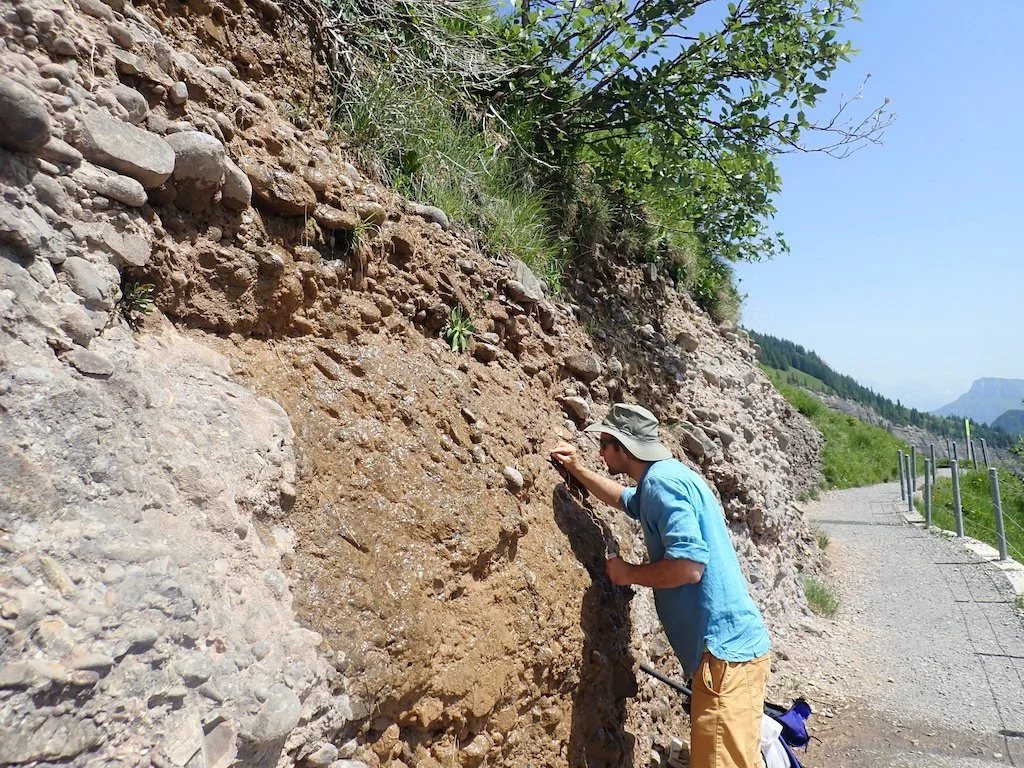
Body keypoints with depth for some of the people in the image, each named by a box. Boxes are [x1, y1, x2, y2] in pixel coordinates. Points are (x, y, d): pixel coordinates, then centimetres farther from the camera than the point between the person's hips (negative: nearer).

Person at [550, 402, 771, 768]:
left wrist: (628, 573, -11)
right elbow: (623, 498, 35)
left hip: (726, 648, -11)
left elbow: (689, 566, -26)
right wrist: (578, 470, 30)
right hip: (727, 643, 11)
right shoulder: (660, 479, 13)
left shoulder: (662, 481, -18)